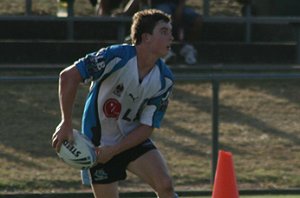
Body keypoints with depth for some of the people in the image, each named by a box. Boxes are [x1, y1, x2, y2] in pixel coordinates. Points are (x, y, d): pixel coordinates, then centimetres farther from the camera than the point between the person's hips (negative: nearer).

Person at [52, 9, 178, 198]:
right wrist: (66, 124, -21)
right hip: (99, 144, -3)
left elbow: (147, 126, -8)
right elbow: (68, 76, -22)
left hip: (134, 139, 3)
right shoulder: (117, 57, -24)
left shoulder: (164, 79, -9)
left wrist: (113, 150, -20)